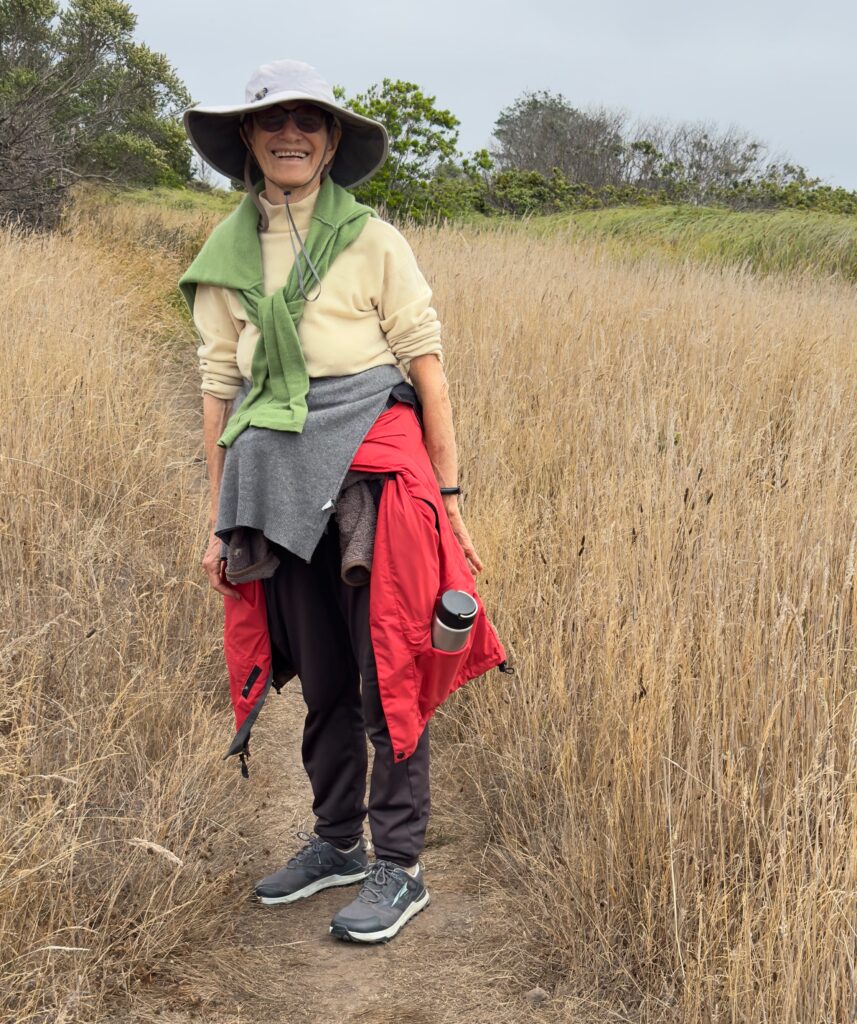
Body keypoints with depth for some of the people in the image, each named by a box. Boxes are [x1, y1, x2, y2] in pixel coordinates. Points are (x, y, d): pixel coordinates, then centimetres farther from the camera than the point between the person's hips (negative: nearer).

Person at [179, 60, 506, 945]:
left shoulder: (372, 241, 0)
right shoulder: (226, 258, 9)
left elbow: (427, 365, -1)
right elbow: (219, 388, 11)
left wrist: (447, 493, -5)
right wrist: (219, 520, 10)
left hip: (371, 465, -3)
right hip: (278, 479, 4)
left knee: (388, 672, 0)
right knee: (320, 677, 14)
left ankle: (398, 868, 12)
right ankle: (336, 842, 30)